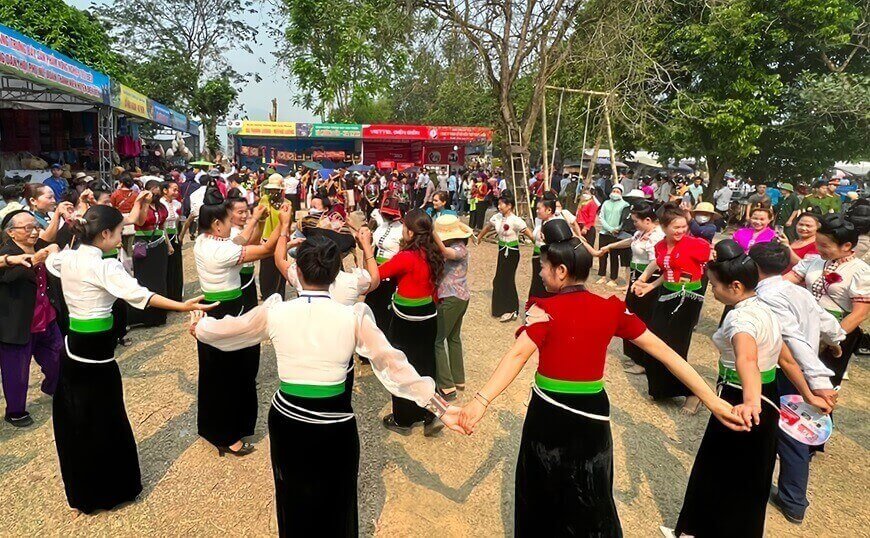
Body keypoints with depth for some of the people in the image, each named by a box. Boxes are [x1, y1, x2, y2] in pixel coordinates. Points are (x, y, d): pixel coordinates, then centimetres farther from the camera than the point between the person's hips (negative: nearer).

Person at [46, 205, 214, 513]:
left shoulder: (66, 258, 3)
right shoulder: (105, 266, -20)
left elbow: (51, 262, 28)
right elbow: (139, 295, -35)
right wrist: (183, 306, -43)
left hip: (72, 348, 8)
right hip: (96, 352, -8)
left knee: (74, 419, 20)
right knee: (104, 423, 7)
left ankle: (80, 490, 38)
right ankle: (110, 490, 23)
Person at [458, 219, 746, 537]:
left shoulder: (545, 309, -15)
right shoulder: (612, 308, -3)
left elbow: (518, 355, -31)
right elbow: (663, 352, -3)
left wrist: (481, 401, -42)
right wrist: (712, 401, 0)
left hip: (549, 414, -3)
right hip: (591, 415, 3)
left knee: (543, 496, 20)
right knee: (591, 500, 23)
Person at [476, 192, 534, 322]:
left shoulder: (515, 220, -21)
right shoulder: (497, 217, -1)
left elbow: (530, 235, -22)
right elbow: (487, 228, 17)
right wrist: (479, 237, 30)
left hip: (512, 253, -6)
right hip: (502, 251, 6)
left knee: (507, 280, 0)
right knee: (499, 279, 12)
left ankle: (512, 311, 15)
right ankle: (501, 308, 28)